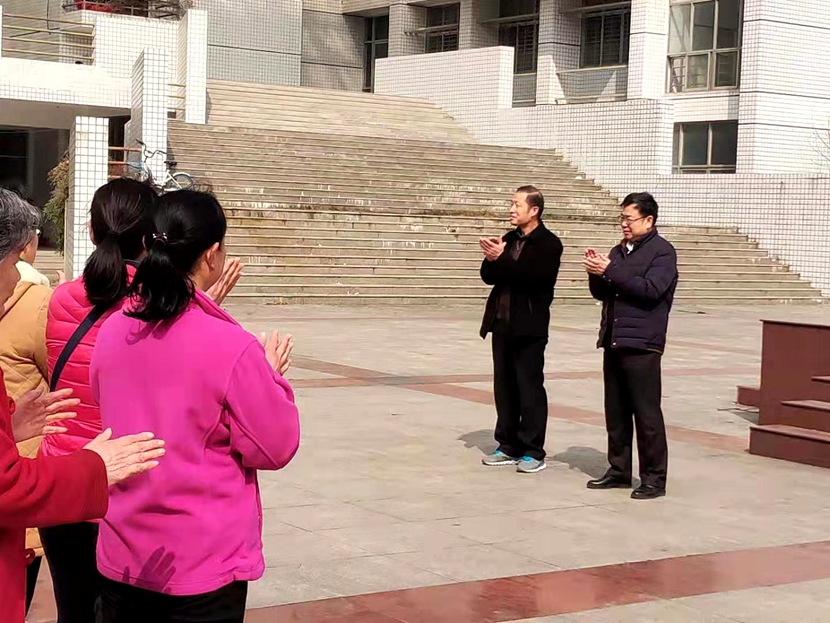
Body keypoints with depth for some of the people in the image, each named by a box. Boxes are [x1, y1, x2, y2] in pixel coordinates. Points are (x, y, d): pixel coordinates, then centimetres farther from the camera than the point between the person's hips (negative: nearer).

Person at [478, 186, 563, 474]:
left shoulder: (549, 243, -7)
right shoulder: (509, 239, 13)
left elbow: (534, 278, -20)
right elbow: (489, 276, 10)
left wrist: (502, 259, -20)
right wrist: (492, 259, -10)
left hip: (529, 328, -7)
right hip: (502, 323, 7)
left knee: (530, 388, -2)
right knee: (504, 387, 10)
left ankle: (533, 452, 3)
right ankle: (509, 447, 19)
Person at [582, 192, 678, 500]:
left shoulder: (662, 251, -5)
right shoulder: (619, 251, 18)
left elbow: (651, 289, -19)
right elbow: (600, 293, 19)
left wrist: (609, 271, -19)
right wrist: (596, 273, -2)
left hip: (642, 344, -7)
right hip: (613, 342, 8)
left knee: (647, 414, -5)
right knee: (615, 412, 11)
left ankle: (654, 478, 0)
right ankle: (619, 470, 20)